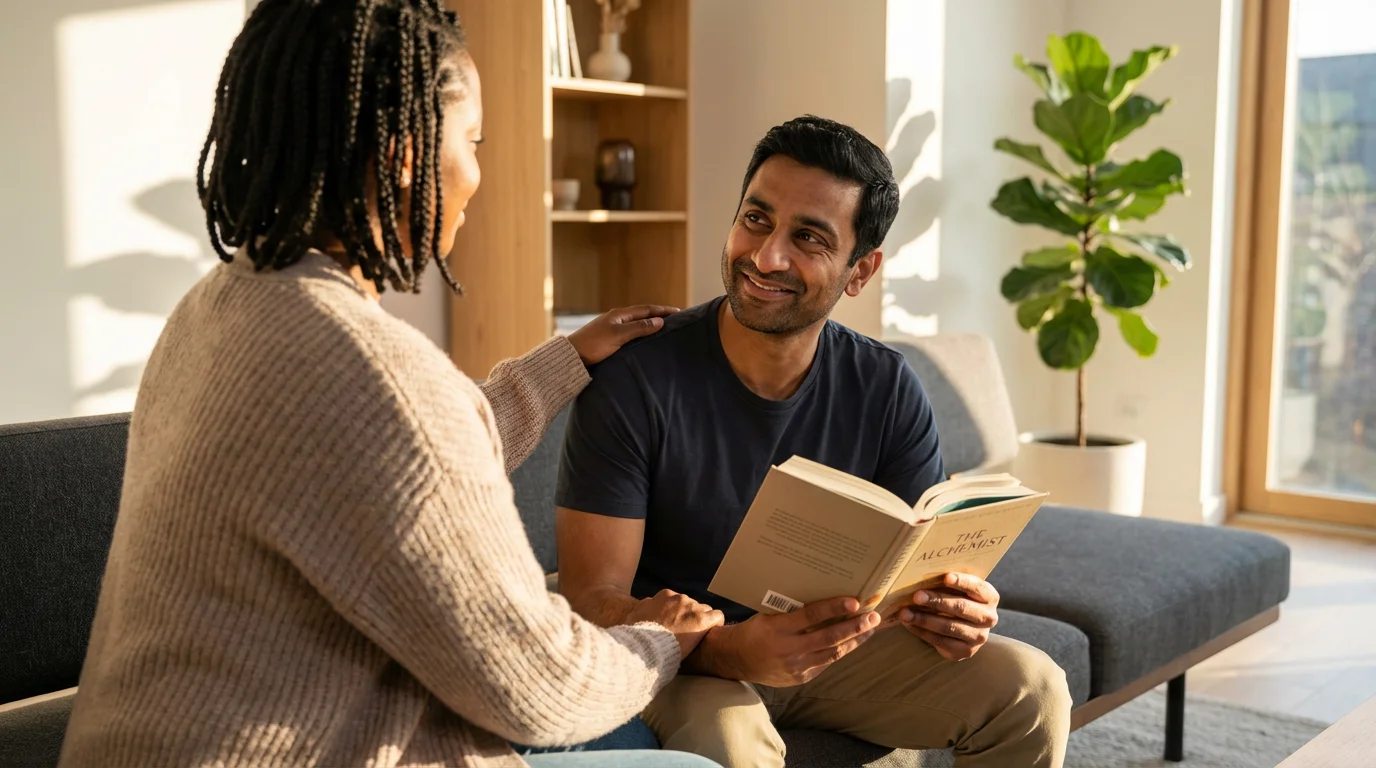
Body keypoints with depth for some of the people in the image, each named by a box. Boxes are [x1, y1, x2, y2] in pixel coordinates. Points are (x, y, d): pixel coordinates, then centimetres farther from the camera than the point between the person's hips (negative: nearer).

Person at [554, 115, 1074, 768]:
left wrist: (956, 612, -26)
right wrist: (734, 650, -40)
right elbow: (592, 599, -21)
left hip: (832, 638, 5)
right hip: (682, 658, -4)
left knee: (1031, 688, -10)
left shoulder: (886, 390, -7)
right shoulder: (633, 382, -20)